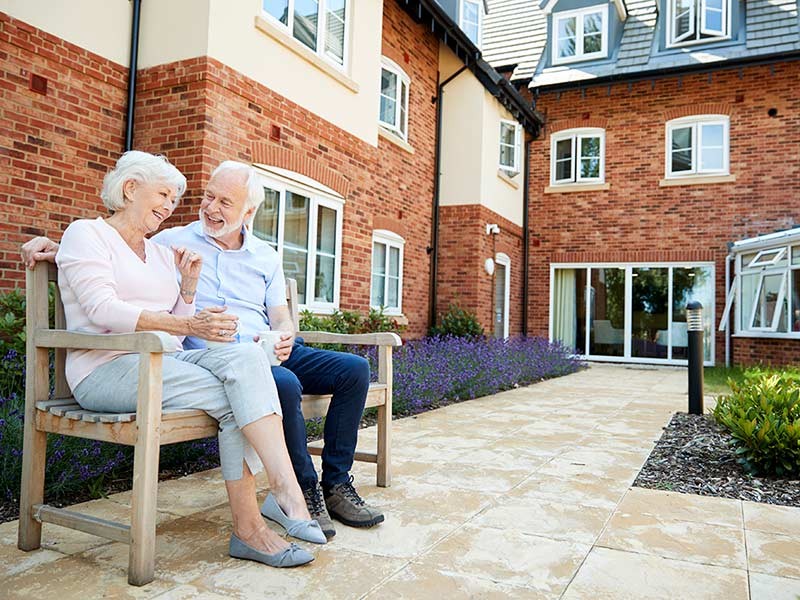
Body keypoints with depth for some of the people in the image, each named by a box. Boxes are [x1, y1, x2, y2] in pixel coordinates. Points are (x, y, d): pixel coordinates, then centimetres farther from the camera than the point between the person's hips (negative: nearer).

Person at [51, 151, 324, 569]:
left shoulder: (161, 253, 23)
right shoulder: (87, 234, 4)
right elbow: (104, 311, -15)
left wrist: (189, 287, 4)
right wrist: (188, 325, -24)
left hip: (163, 361, 6)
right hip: (107, 369, -5)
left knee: (246, 355, -26)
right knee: (232, 400, -27)